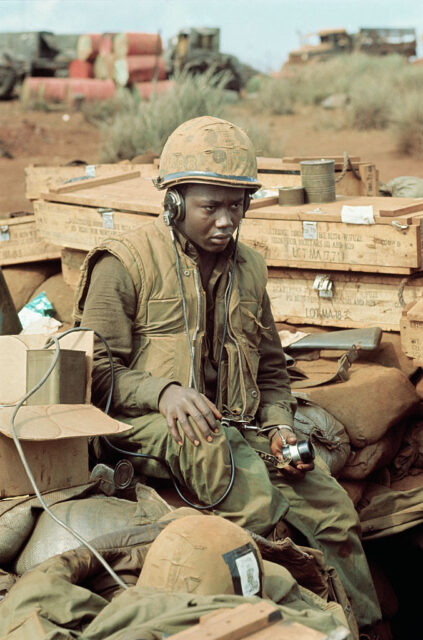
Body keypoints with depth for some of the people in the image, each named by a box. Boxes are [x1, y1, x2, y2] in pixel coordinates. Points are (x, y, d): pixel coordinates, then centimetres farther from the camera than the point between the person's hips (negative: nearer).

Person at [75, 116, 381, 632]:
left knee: (333, 506, -12)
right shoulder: (124, 263, -1)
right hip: (151, 428, -5)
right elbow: (95, 372, -4)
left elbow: (271, 368, 26)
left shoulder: (248, 268, 18)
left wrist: (280, 427, 5)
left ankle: (363, 626, 5)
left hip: (238, 429, 5)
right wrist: (164, 391, -22)